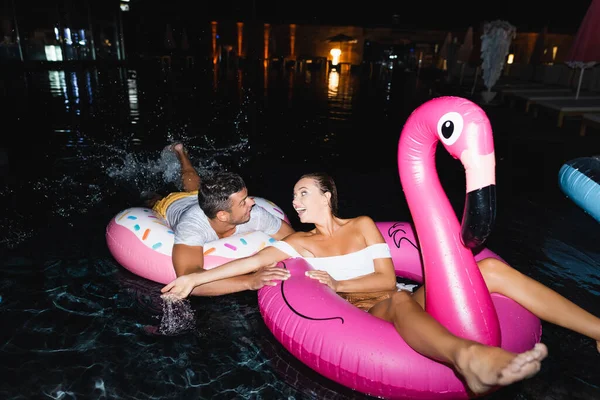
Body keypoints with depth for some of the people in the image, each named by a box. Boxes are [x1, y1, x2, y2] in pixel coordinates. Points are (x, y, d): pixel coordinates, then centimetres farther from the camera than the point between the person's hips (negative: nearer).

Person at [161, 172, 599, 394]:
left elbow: (387, 278, 4)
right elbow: (251, 261, 1)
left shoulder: (363, 225, 13)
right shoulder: (299, 243, 12)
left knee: (490, 267, -13)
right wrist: (195, 278, -7)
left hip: (405, 307, 4)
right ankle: (467, 356, -73)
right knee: (398, 302, -41)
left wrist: (335, 284, -6)